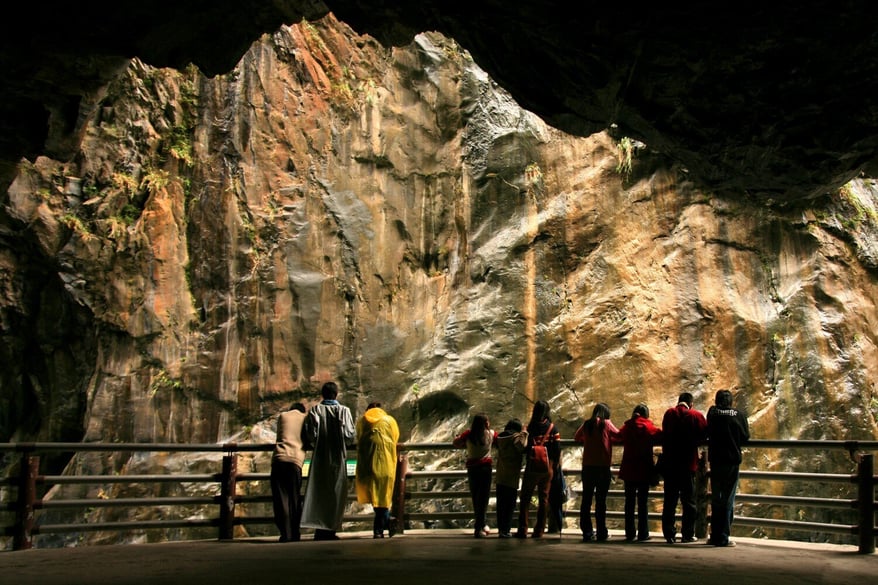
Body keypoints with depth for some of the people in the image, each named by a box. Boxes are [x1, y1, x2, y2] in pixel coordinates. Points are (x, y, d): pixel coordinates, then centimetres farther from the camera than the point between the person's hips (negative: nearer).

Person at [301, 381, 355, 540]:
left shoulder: (315, 410, -2)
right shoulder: (344, 410, -4)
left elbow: (309, 435, -9)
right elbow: (350, 435, -7)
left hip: (320, 457, 1)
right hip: (338, 457, -1)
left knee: (318, 493, 5)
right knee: (336, 493, 6)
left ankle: (320, 529, -1)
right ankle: (331, 529, 3)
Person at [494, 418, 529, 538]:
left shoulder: (500, 437, 10)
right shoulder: (516, 437, -10)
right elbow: (522, 447, -25)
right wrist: (524, 433, -9)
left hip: (500, 475, 6)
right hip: (512, 475, -6)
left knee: (501, 503, 12)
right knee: (510, 504, -2)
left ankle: (501, 528, 16)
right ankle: (506, 530, -4)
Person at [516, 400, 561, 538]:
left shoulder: (531, 427, -5)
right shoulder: (552, 428, 1)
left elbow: (526, 448, -9)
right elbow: (557, 449, -3)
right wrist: (555, 464, 6)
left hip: (532, 468, -2)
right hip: (547, 468, 2)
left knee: (525, 498, 6)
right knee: (543, 498, 9)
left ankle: (522, 529, 1)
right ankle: (539, 530, 8)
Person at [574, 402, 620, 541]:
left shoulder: (586, 424, 5)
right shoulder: (606, 423, -3)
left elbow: (576, 437, 16)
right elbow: (618, 435, 5)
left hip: (587, 466, 3)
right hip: (603, 466, -3)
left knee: (586, 499, 6)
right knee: (601, 500, 1)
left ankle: (587, 532, 5)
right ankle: (601, 532, 2)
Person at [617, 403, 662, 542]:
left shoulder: (626, 427, 5)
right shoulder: (648, 427, -5)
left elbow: (619, 437, 18)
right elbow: (660, 436, -12)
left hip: (628, 469, 3)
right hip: (644, 469, -3)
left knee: (629, 501, 8)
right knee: (643, 502, 1)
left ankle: (630, 533, 8)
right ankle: (643, 534, 1)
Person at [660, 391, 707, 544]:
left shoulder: (669, 413, 2)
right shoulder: (696, 416, -3)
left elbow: (664, 434, 3)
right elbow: (704, 435, -6)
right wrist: (692, 442, 11)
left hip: (669, 463, 2)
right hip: (688, 463, -2)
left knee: (669, 500, 6)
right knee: (688, 500, 6)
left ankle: (669, 534, 5)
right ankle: (688, 534, 6)